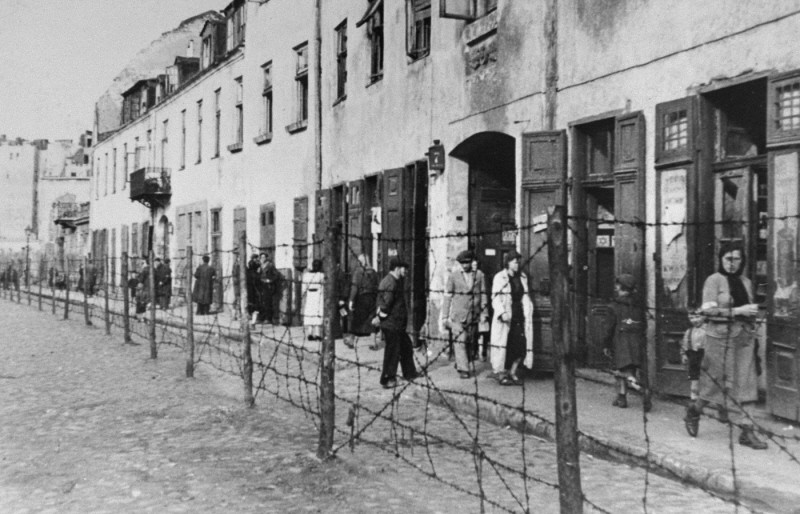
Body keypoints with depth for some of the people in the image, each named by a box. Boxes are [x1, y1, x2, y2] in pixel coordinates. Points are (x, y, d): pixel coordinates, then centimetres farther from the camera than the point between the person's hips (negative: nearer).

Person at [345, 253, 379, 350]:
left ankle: (351, 341, 22)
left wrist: (351, 300, -14)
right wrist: (375, 300, 15)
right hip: (371, 299, 4)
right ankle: (374, 342, 4)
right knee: (371, 321, 8)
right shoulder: (374, 272, 6)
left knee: (355, 320, 9)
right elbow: (376, 288, 8)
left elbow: (355, 286, -15)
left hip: (360, 298, -4)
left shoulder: (358, 271, -10)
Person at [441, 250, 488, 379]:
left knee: (470, 343, 8)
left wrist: (483, 313, 3)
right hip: (457, 315, -3)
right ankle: (463, 369, -6)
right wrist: (445, 316, 0)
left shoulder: (478, 276, 6)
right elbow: (447, 296, 2)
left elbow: (482, 295, 10)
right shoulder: (453, 276, 2)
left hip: (473, 315, 3)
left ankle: (460, 363, 26)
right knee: (460, 342, -9)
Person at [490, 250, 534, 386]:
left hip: (520, 316, 5)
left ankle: (513, 373, 12)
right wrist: (502, 313, -22)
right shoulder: (499, 278, -4)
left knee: (521, 345, 0)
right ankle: (501, 374, 7)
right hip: (505, 317, -5)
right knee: (503, 344, -3)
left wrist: (528, 314, 12)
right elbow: (496, 299, -8)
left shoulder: (522, 277, 13)